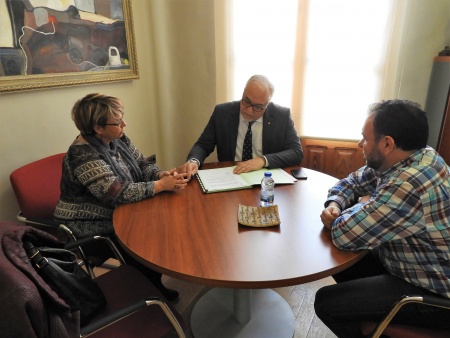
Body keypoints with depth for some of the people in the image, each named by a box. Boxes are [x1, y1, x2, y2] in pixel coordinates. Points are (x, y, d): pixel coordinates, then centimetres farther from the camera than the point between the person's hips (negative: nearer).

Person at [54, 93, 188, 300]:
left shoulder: (117, 139, 0)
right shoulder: (83, 155, -26)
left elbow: (143, 164, 2)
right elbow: (118, 193, -33)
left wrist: (161, 174, -19)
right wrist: (161, 185, -30)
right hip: (93, 230, -8)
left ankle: (150, 282, 13)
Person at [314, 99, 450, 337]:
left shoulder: (408, 185, -36)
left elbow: (344, 235, -31)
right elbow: (351, 182, 9)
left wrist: (364, 205, -11)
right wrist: (334, 205, -12)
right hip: (414, 266, 9)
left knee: (326, 302, -12)